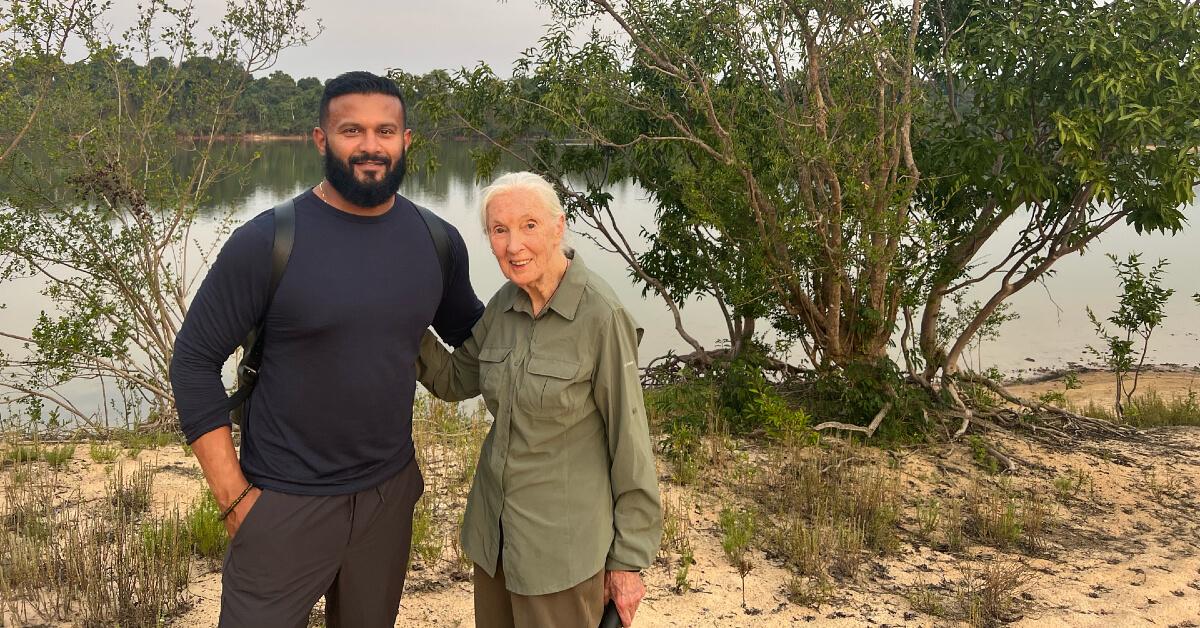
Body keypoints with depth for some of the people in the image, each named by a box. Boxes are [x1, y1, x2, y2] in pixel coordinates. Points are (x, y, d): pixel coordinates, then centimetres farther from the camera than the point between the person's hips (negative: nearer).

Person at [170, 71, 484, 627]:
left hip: (390, 494, 4)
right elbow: (194, 362, -8)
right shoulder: (267, 242, -13)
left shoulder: (437, 242, -1)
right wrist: (233, 496, -11)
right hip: (284, 505, -4)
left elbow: (470, 333, 16)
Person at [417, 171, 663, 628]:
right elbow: (455, 381, 11)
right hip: (494, 530, 6)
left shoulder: (601, 316, -20)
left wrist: (630, 559, -10)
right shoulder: (504, 304, -1)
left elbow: (630, 441, -15)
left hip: (562, 541, -6)